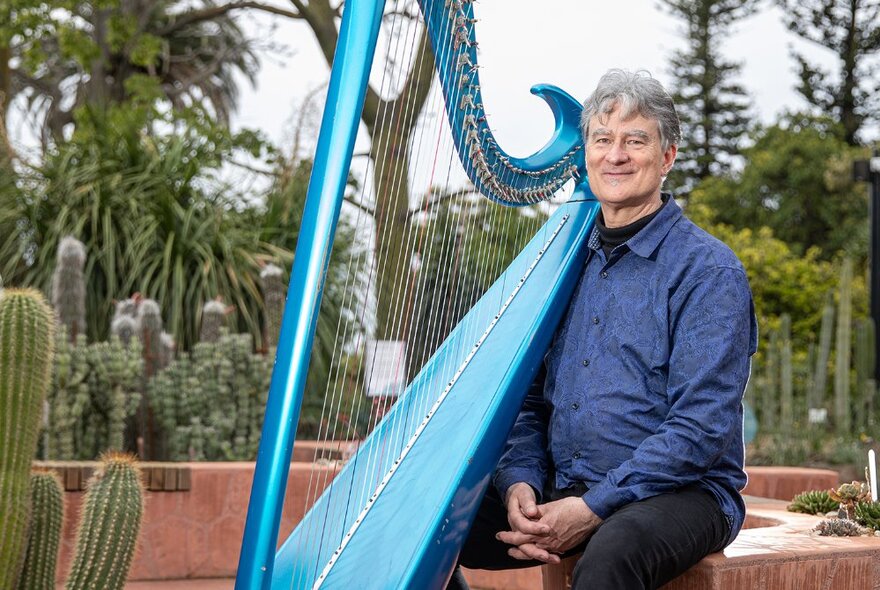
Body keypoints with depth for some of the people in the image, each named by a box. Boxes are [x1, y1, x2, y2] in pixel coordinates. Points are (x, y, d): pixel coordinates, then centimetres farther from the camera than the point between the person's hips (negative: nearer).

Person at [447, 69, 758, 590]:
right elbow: (531, 399, 12)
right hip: (560, 492, 6)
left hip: (678, 492, -5)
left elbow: (702, 428, -14)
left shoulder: (708, 270, -6)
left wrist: (593, 508, -20)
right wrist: (520, 483, -8)